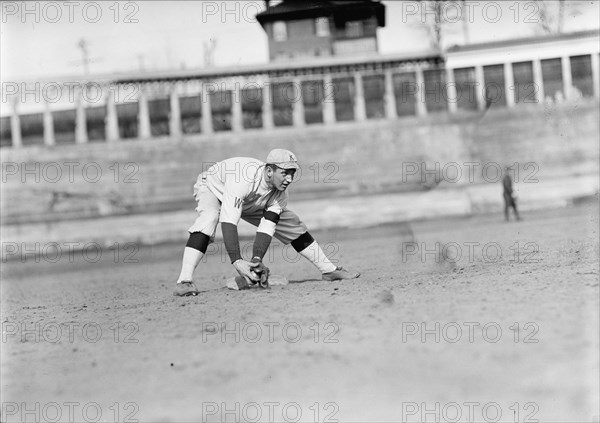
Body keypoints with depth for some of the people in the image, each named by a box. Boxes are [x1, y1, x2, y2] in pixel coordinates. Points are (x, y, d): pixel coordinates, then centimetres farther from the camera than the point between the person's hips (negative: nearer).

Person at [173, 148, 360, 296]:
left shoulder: (280, 193, -23)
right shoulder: (243, 179, -44)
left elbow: (267, 228, -27)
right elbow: (228, 222, -50)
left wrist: (257, 259, -43)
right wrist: (237, 261, -58)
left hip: (250, 204, 6)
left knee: (292, 224, 0)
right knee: (208, 219, -39)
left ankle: (329, 270, 15)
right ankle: (184, 282, -44)